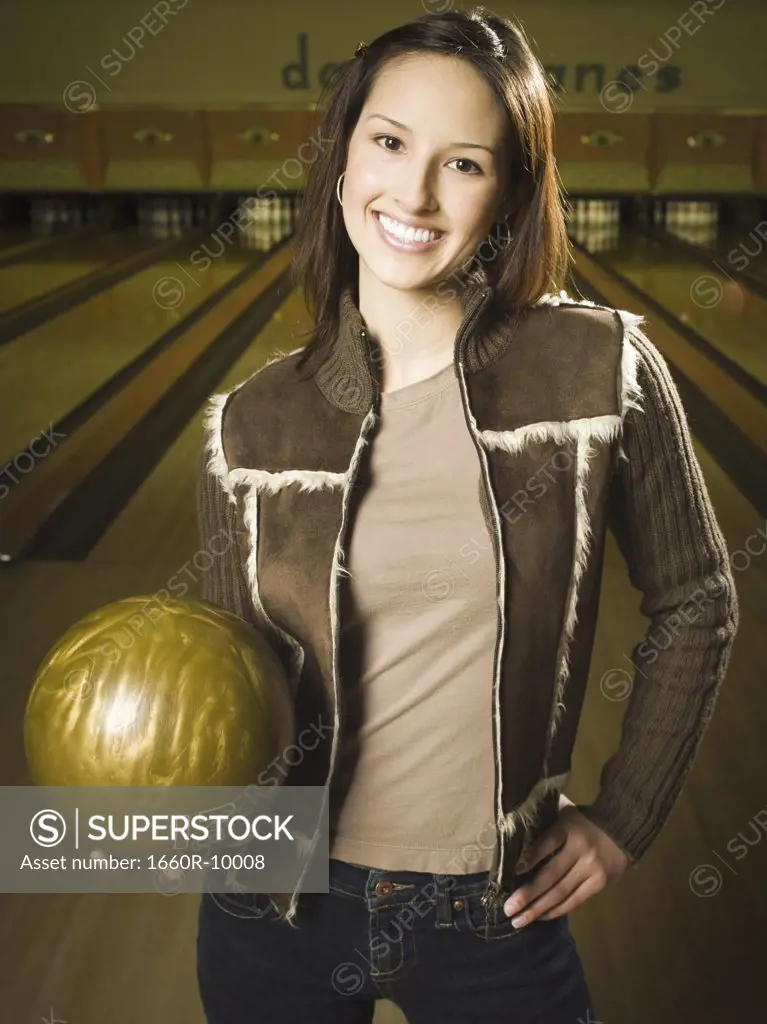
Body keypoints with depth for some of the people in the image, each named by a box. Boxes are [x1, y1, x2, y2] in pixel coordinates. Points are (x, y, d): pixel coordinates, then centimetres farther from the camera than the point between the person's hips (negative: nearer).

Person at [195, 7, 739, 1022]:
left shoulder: (604, 367, -13)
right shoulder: (251, 424, -8)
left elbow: (695, 606, 0)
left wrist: (623, 821, -1)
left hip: (494, 916, -1)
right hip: (276, 911, 2)